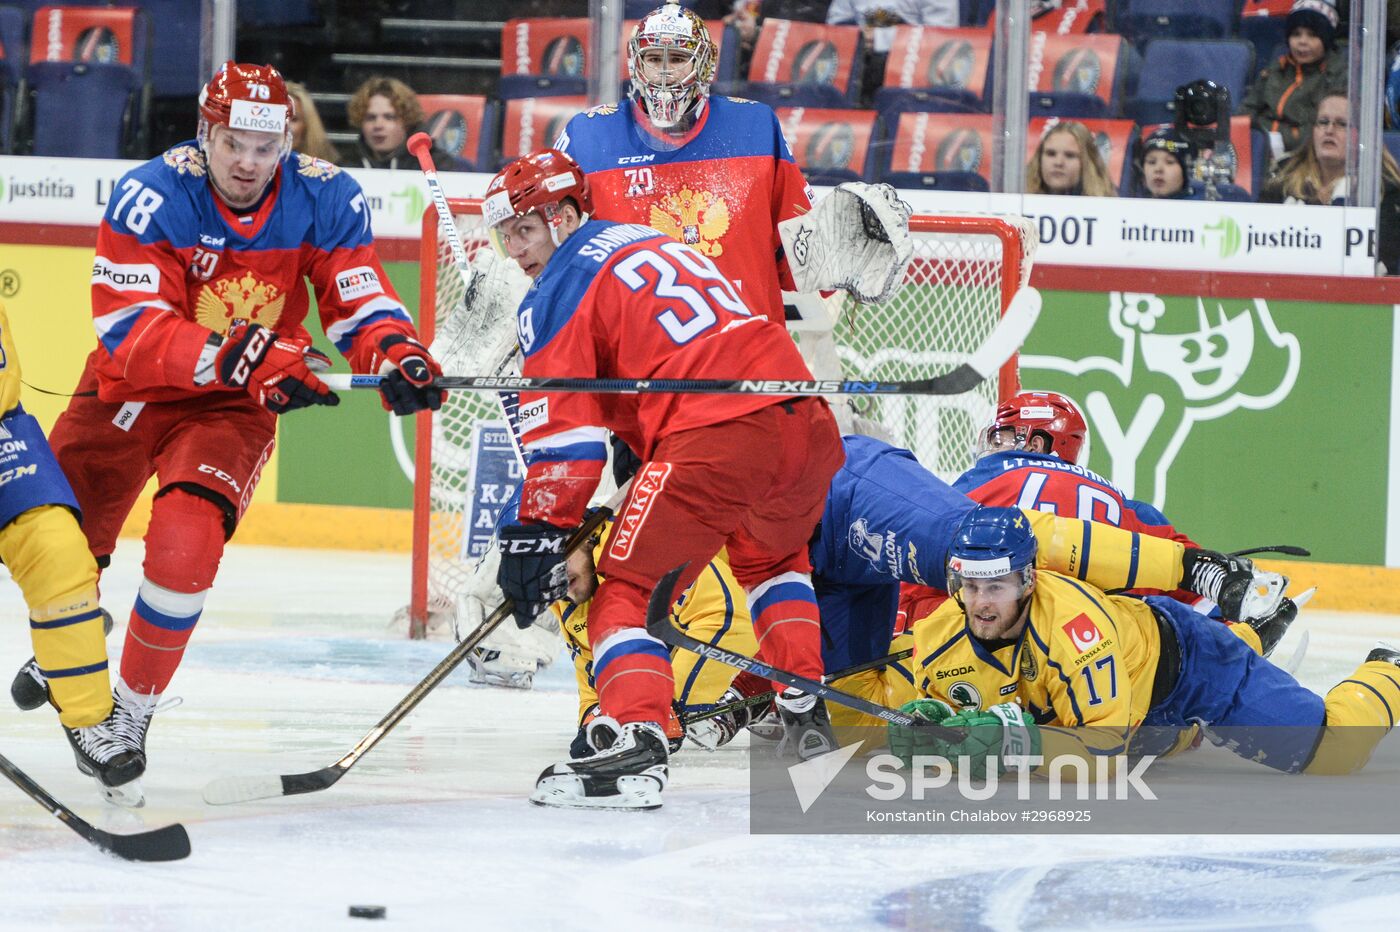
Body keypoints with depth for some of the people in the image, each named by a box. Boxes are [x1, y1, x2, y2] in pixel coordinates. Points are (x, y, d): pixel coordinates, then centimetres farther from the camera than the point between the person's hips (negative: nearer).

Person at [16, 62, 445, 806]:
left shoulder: (325, 200, -14)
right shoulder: (151, 197, -24)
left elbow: (359, 299, -6)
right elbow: (131, 326, -30)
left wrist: (396, 355, -30)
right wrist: (241, 357, -43)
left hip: (231, 409, 0)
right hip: (129, 392, 0)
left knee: (184, 547, -24)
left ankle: (131, 717, -5)